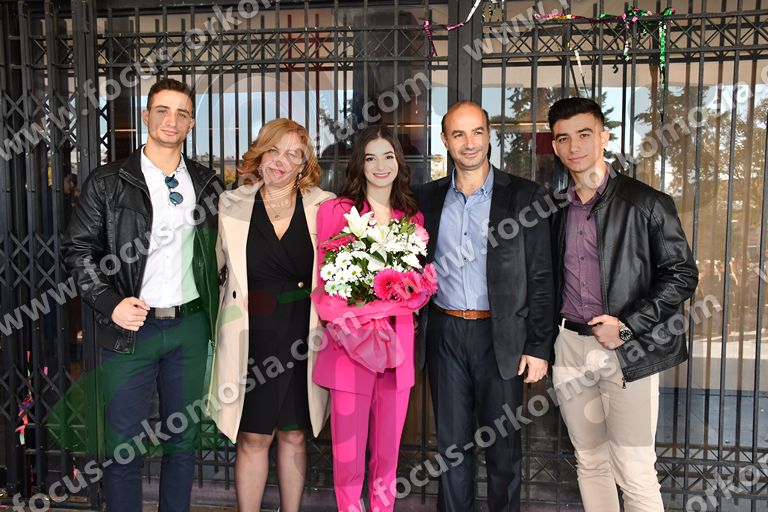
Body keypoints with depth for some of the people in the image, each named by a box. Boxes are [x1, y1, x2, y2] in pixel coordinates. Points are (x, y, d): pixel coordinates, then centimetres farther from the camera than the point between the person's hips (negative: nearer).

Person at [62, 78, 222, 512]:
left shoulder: (208, 183, 7)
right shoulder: (107, 182, -2)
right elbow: (79, 249, -2)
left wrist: (224, 295, 4)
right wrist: (110, 304, -14)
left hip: (191, 326, 3)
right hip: (131, 328, -3)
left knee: (184, 438, 15)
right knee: (125, 445, 6)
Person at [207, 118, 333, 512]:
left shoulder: (324, 206, 2)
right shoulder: (232, 204, 2)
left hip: (303, 337, 1)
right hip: (253, 336, -1)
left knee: (294, 435, 13)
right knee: (253, 438, 6)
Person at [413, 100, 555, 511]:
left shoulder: (524, 196, -3)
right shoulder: (428, 198, 7)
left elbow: (540, 278, -3)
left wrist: (538, 347, -7)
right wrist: (411, 335, 4)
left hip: (500, 336, -2)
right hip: (444, 334, 3)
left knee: (503, 447, 10)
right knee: (451, 443, 13)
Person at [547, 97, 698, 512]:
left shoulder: (645, 203, -5)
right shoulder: (555, 210, 9)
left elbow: (682, 274, -6)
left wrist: (627, 325, -15)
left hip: (629, 351, -4)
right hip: (570, 345, 5)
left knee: (634, 472, -2)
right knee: (590, 462, 15)